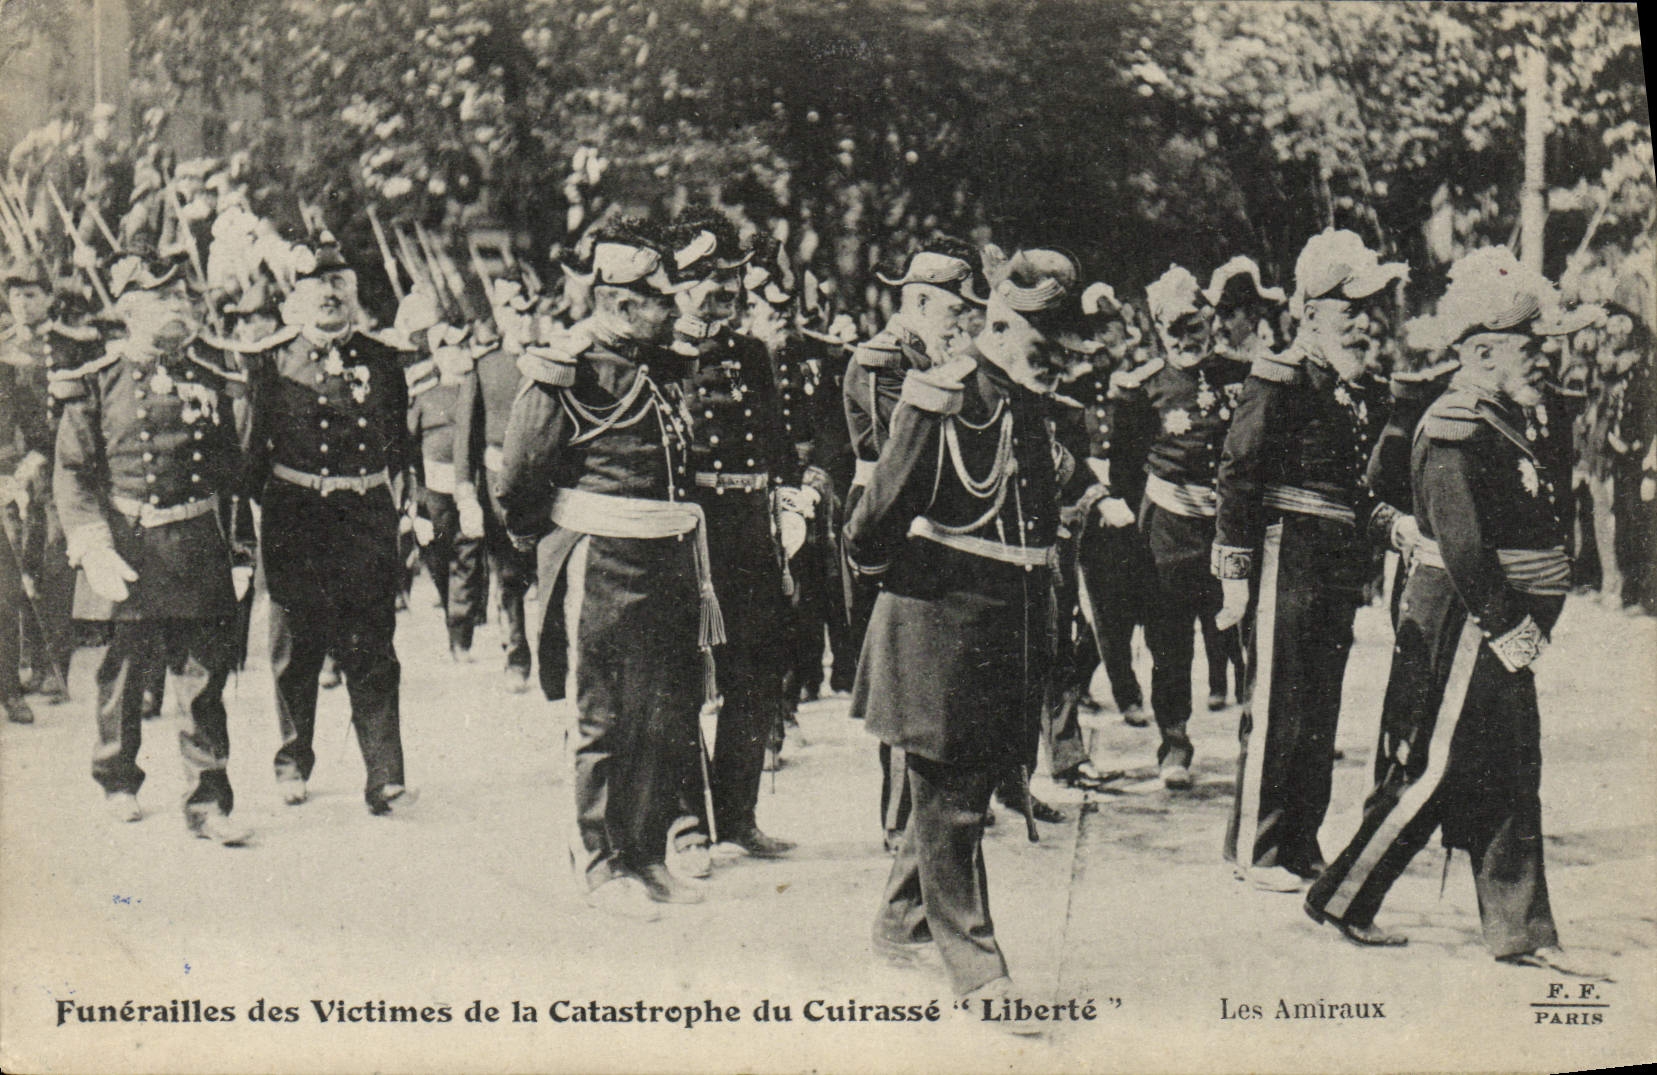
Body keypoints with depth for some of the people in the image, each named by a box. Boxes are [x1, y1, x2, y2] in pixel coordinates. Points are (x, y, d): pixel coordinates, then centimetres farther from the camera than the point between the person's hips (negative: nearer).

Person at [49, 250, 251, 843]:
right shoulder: (96, 383, -2)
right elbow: (71, 473, -3)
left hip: (198, 546, 2)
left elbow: (232, 466, 14)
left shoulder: (211, 376, 7)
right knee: (123, 669, 11)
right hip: (125, 547, -2)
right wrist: (96, 548, -12)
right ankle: (118, 782, 32)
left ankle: (208, 803, 4)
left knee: (203, 675, -1)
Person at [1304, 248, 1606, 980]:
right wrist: (1508, 629, -22)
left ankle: (1519, 932, 18)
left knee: (1511, 779, 11)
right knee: (1432, 773, -3)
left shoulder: (1505, 425, 14)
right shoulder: (1455, 434, -18)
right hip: (1463, 627, -10)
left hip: (1499, 632, 10)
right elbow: (1461, 548, -25)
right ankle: (1340, 898, 10)